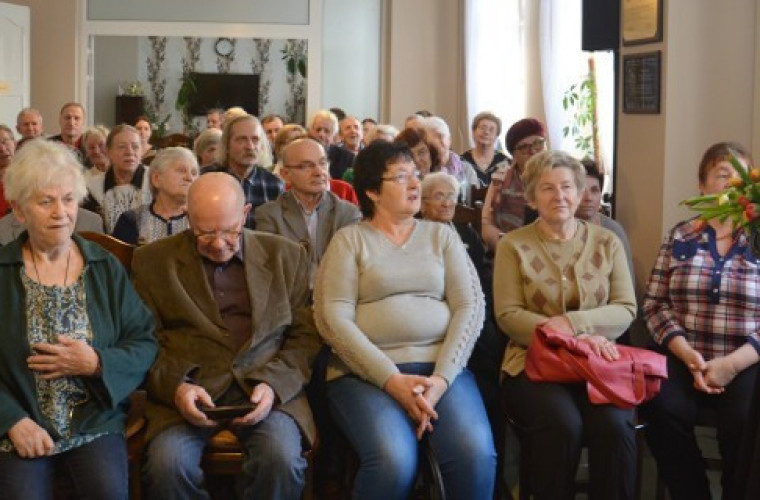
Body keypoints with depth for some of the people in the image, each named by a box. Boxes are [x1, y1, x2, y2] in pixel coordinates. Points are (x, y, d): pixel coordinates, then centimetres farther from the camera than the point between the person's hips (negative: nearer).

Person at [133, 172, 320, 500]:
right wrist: (175, 387, -12)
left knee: (282, 460, -30)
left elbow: (306, 335, 8)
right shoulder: (153, 260, 9)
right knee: (167, 464, -30)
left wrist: (273, 384, -10)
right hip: (187, 391, 0)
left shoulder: (286, 256, 11)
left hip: (266, 390, 0)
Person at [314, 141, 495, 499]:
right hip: (367, 371, -2)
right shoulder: (349, 239, 8)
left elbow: (470, 307, 5)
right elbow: (332, 318, -4)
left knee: (475, 455, -27)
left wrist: (442, 377, -12)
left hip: (442, 366, 2)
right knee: (394, 461, -31)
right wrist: (391, 379, -16)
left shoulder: (442, 235, 15)